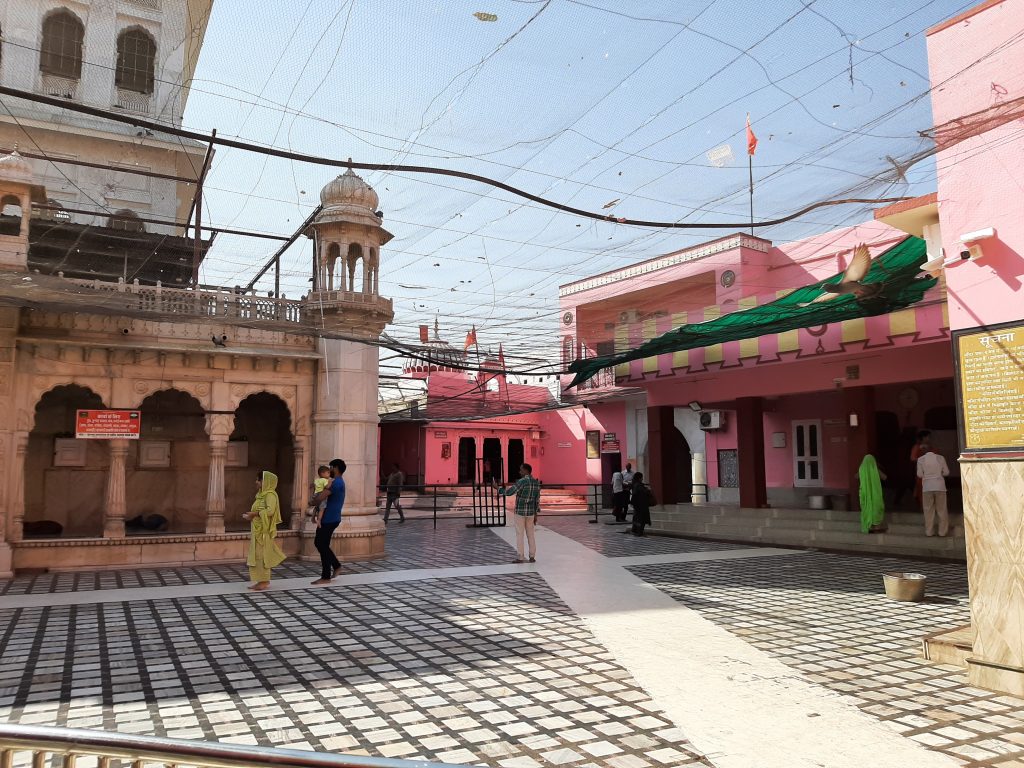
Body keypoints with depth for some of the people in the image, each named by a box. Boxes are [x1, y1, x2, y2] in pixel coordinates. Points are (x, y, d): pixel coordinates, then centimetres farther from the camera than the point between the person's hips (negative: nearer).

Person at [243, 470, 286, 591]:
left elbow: (270, 511, -25)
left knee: (262, 555, -5)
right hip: (257, 531, 9)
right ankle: (261, 581, 17)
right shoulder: (261, 494, 16)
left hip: (264, 531, -9)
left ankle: (265, 581, 1)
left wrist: (255, 513, -19)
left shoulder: (270, 494, -13)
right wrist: (250, 516, 5)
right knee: (257, 556, 11)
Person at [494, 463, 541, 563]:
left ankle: (520, 558, 3)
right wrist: (535, 515, 14)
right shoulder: (536, 482, 5)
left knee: (519, 534, 1)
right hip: (530, 511, 6)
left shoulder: (522, 481, -16)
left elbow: (509, 491, -20)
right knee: (530, 534, 12)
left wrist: (497, 488, -6)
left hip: (520, 511, -6)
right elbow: (537, 500, 8)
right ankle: (532, 557, 13)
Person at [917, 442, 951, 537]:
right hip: (940, 486, 1)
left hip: (927, 487, -1)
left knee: (928, 510, 7)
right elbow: (946, 472, 2)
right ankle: (943, 531, 10)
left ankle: (929, 531, 8)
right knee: (942, 510, 8)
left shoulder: (921, 460, -3)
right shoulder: (940, 458, -1)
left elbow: (919, 474, -2)